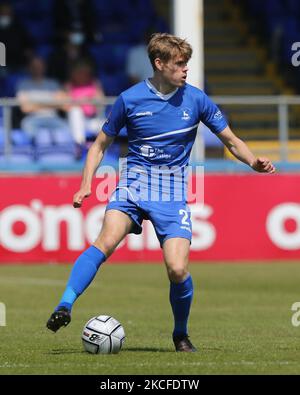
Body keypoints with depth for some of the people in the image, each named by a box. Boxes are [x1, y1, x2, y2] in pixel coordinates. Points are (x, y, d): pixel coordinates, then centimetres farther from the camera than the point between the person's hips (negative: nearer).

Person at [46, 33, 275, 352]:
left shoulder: (195, 99, 2)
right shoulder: (130, 99, 0)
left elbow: (231, 140, 11)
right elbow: (101, 144, 11)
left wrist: (254, 162, -8)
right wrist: (86, 185, -2)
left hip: (173, 193, 1)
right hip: (134, 183, -1)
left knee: (177, 269, -12)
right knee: (106, 240, -29)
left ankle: (181, 334, 14)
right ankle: (65, 307, -34)